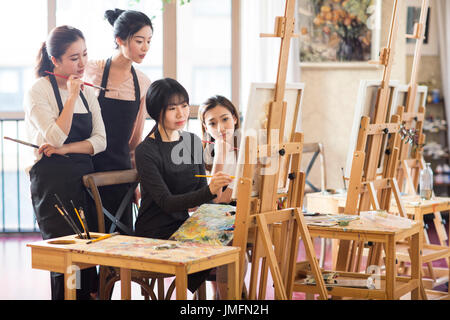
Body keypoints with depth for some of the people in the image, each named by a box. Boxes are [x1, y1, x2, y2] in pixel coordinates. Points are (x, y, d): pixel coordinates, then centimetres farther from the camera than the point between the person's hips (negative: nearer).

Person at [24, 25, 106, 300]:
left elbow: (100, 141, 5)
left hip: (85, 179, 6)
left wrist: (65, 149, -11)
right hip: (53, 182, -5)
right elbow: (56, 138, -16)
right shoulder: (39, 91, -5)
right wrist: (72, 97, -14)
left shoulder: (87, 91, 13)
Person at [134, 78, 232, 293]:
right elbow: (166, 203, -20)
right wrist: (209, 191, -33)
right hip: (155, 234, -6)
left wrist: (215, 189, -8)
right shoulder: (146, 152, -12)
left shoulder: (193, 142, 9)